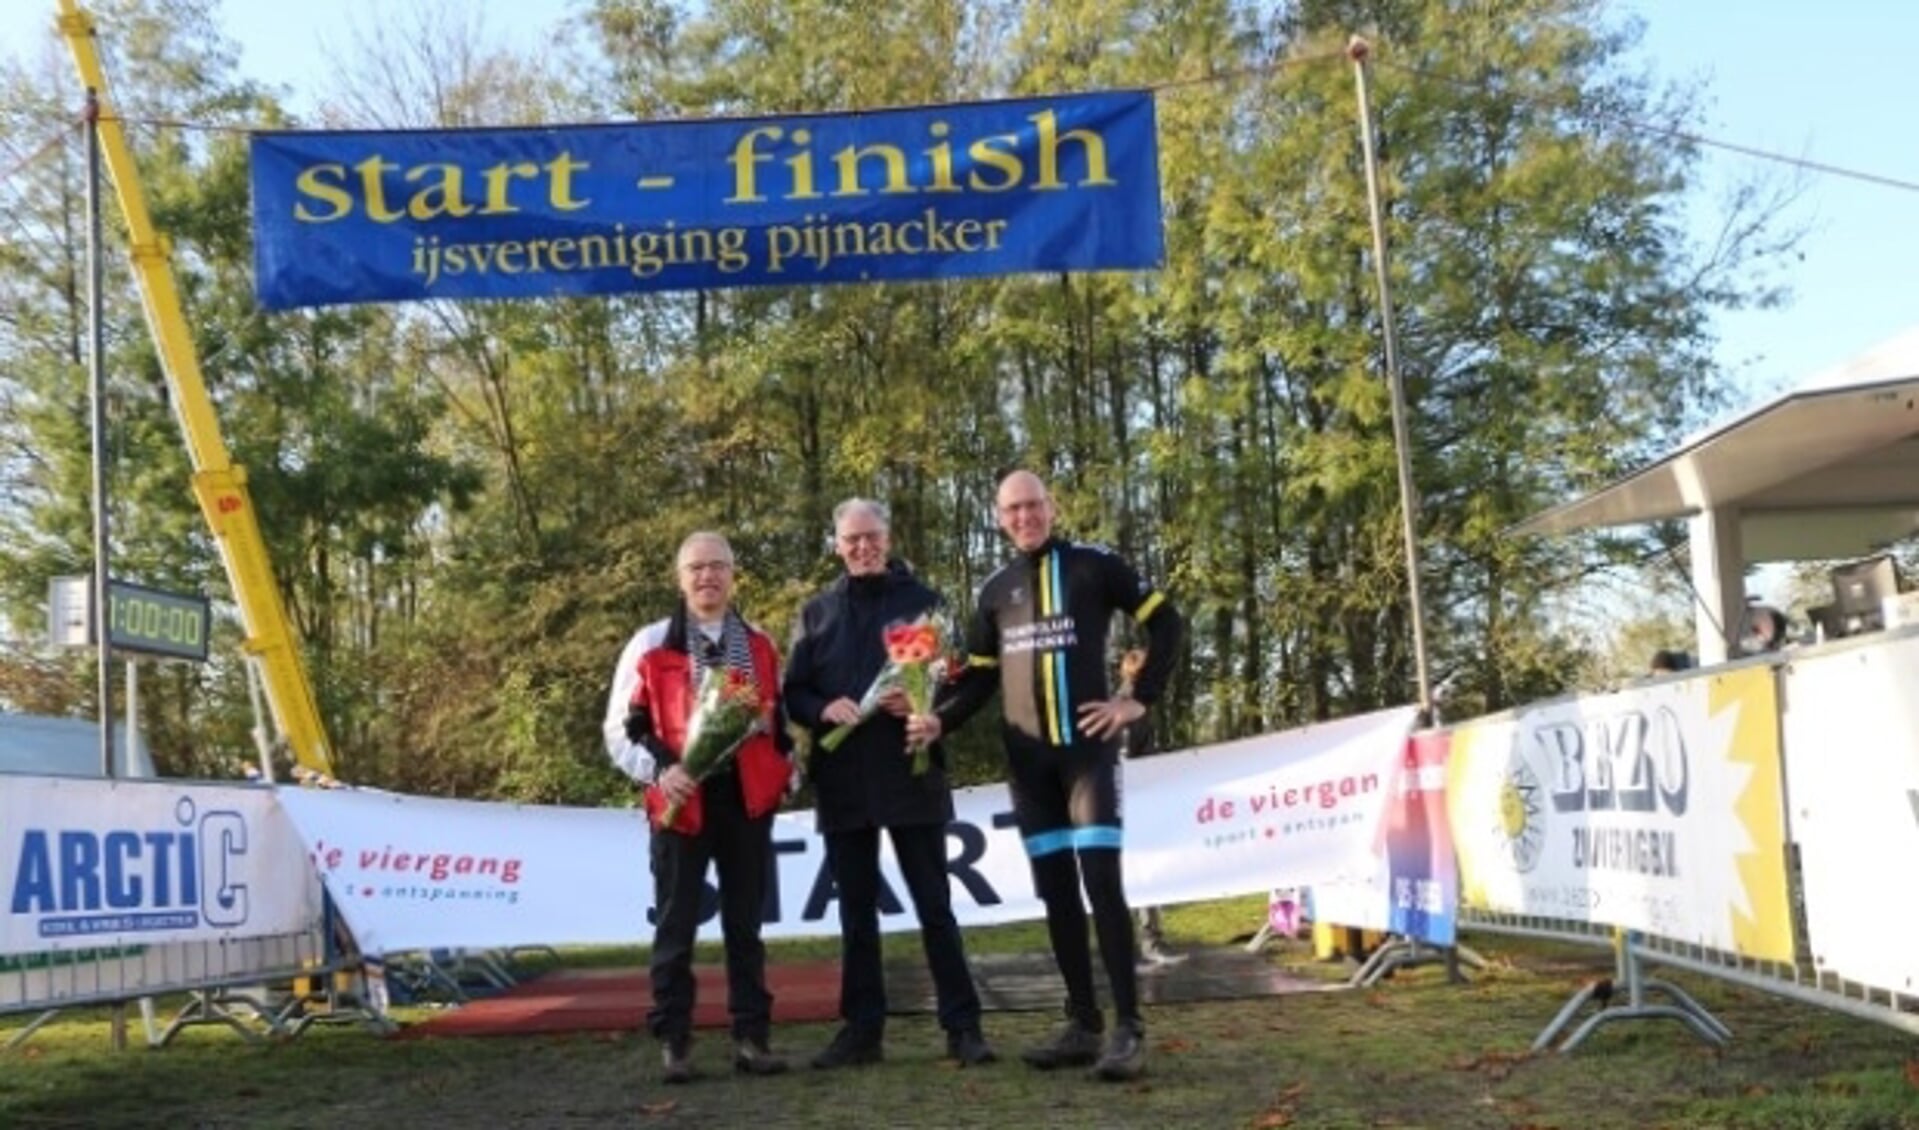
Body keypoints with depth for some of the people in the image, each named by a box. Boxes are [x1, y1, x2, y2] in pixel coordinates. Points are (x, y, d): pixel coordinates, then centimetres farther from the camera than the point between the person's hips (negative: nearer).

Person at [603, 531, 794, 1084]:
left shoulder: (760, 646, 11)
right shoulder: (650, 645, -1)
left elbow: (778, 716, 22)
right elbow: (620, 728, -1)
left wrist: (784, 762, 6)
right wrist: (658, 770, -16)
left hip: (748, 800, 3)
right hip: (682, 804, -3)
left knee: (745, 925, 9)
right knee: (676, 927, 3)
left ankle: (751, 1037, 15)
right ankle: (673, 1042, 11)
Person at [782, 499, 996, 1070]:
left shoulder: (924, 601, 4)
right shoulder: (817, 612, 11)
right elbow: (793, 693, 9)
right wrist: (824, 709, -13)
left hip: (910, 774, -3)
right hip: (842, 780, 3)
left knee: (934, 905, 0)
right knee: (856, 911, 9)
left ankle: (962, 1026, 6)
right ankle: (861, 1029, 16)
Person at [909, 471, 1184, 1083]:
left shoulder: (1092, 566, 0)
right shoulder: (996, 589, 11)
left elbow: (1166, 623, 4)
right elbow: (979, 676, 14)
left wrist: (1139, 700, -2)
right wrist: (939, 719, -4)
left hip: (1088, 747, -4)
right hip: (1027, 759, 4)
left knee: (1101, 880, -12)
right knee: (1056, 890, 6)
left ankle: (1129, 1028, -9)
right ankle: (1083, 1024, 12)